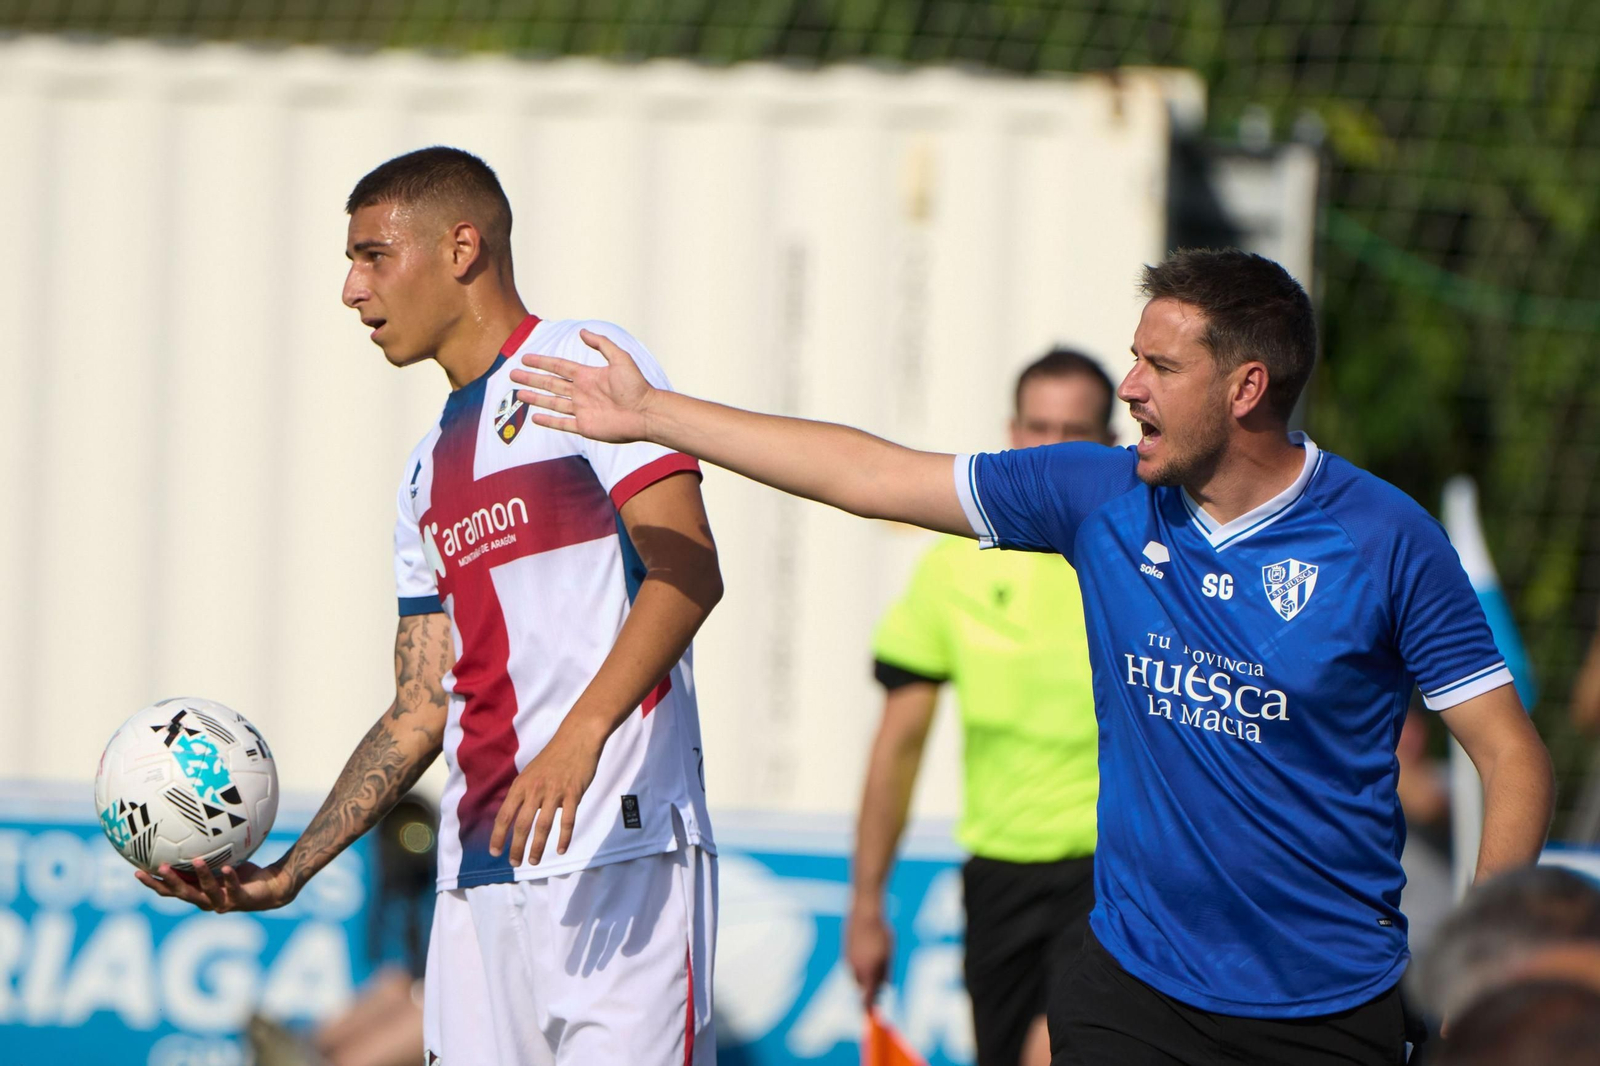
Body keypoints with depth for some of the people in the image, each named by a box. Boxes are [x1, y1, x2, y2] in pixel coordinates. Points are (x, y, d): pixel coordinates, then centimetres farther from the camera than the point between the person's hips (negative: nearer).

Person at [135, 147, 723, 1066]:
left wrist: (579, 737, -27)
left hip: (620, 857, -8)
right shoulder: (431, 471, 23)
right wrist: (290, 872, 12)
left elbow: (688, 569, -13)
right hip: (479, 877, 8)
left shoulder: (587, 364, -1)